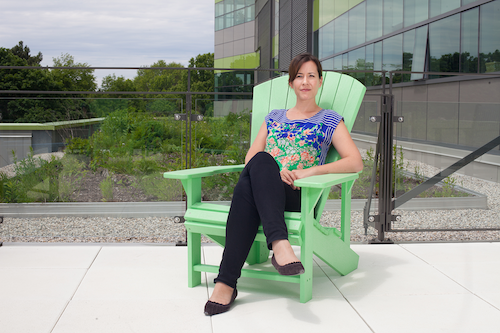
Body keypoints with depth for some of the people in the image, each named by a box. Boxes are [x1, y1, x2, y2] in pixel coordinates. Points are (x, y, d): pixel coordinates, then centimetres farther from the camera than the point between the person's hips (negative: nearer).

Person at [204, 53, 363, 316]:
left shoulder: (330, 121, 19)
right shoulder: (274, 117, 29)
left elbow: (356, 162, 5)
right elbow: (250, 158, 17)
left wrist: (312, 171, -10)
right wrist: (272, 173, -8)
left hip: (299, 198, -3)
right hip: (264, 191, 3)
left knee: (248, 187, -36)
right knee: (261, 160, -35)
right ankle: (279, 243, -47)